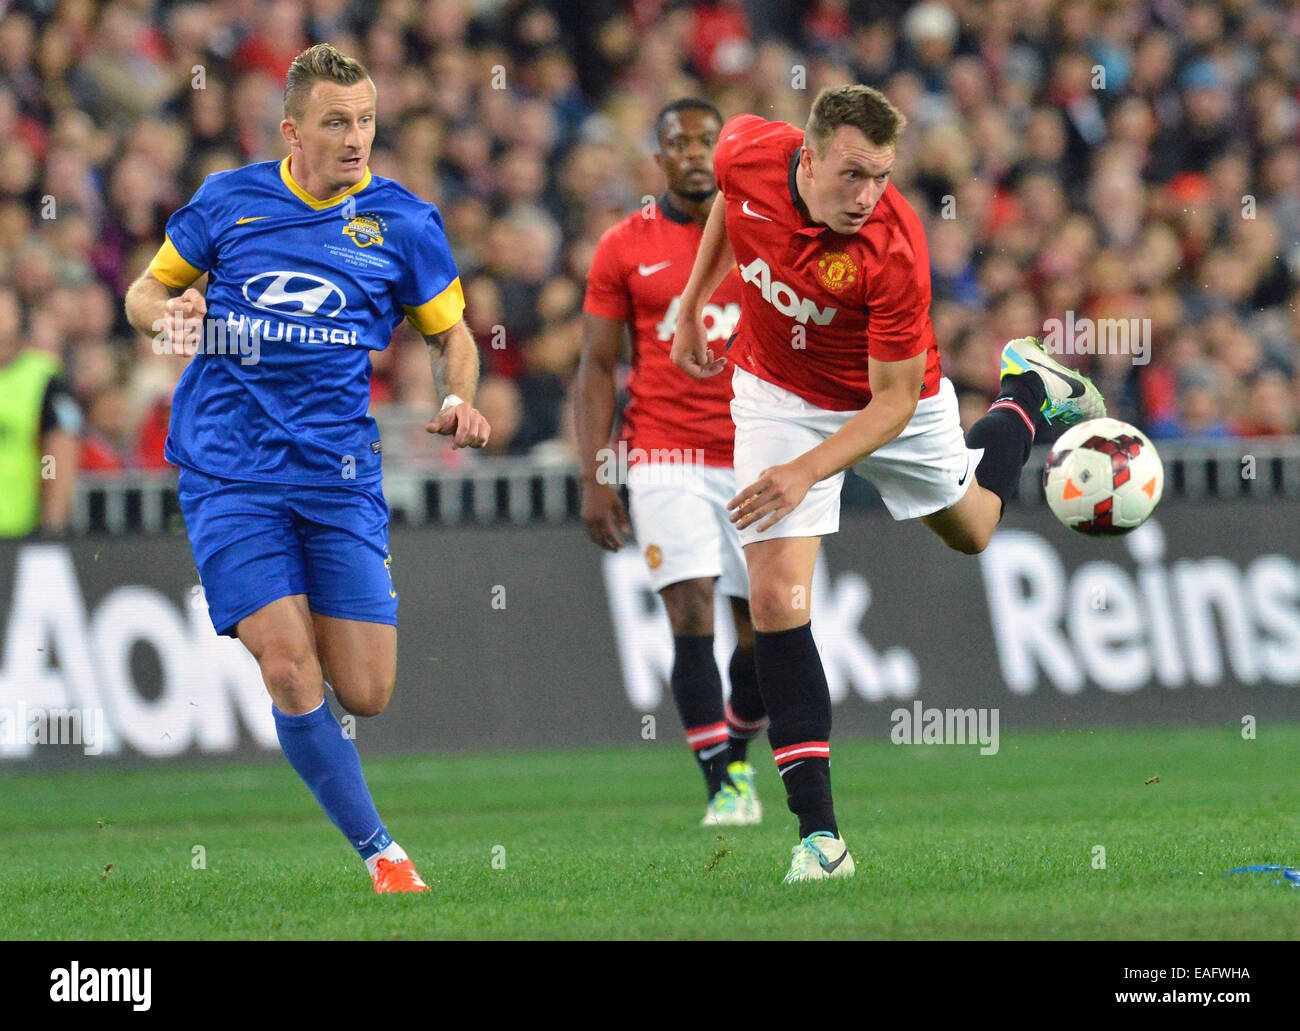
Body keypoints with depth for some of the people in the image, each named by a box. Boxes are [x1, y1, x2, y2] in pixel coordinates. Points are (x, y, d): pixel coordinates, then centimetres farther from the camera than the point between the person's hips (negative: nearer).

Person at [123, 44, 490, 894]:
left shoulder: (404, 222, 4)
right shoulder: (228, 201, 4)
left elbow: (452, 333, 15)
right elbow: (146, 292, 16)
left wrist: (459, 399, -6)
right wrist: (168, 314, -8)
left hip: (341, 474, 1)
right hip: (230, 470, -1)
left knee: (364, 694, -3)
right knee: (291, 673, -15)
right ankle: (379, 850, -2)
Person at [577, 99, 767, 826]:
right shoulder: (624, 248, 3)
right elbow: (598, 368, 4)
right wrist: (595, 476, -4)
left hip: (754, 460, 2)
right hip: (664, 460, -2)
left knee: (764, 626, 4)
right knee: (693, 615, -15)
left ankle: (738, 754, 29)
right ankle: (722, 787, -10)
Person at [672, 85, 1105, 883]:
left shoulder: (894, 251, -37)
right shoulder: (748, 154, -27)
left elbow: (895, 402, -29)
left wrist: (807, 472, -40)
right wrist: (694, 299, 9)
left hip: (887, 402, -2)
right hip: (778, 392, 2)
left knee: (970, 528, 26)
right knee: (777, 597, -14)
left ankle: (1029, 394, 57)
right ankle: (818, 832, -11)